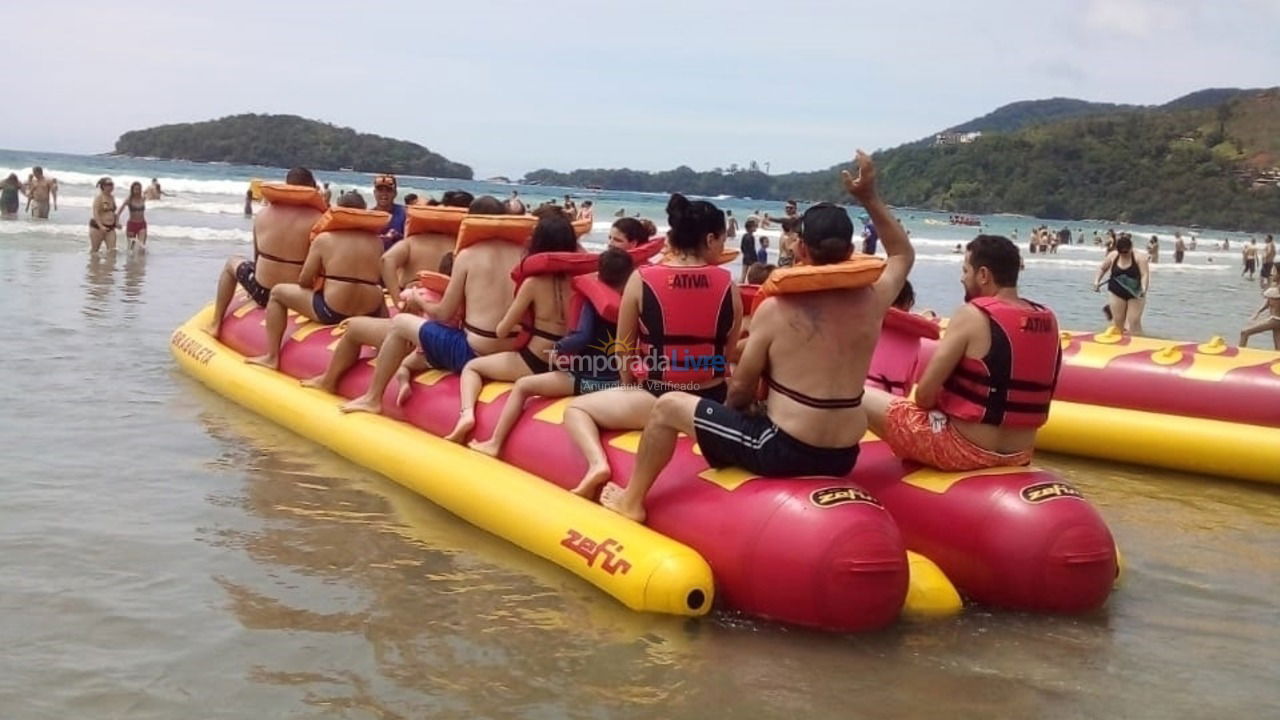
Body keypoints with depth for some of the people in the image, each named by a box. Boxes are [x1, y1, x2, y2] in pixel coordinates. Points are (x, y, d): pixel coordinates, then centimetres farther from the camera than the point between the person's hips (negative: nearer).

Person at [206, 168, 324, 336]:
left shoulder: (263, 214, 0)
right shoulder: (317, 219, -13)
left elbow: (257, 256, 13)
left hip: (262, 293, 3)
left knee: (232, 262, 31)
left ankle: (215, 325, 34)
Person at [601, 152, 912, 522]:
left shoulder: (775, 309, -12)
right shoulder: (870, 302, -2)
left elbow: (741, 389, -3)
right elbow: (904, 255, 20)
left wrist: (730, 413, 18)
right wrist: (871, 198, 15)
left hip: (784, 452, -5)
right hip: (842, 458, 5)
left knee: (668, 407, 10)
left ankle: (631, 501, 22)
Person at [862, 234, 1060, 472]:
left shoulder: (972, 315, -17)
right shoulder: (1048, 320, 3)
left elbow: (925, 394, -16)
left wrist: (931, 403, 6)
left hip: (962, 448, -7)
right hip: (1018, 455, 8)